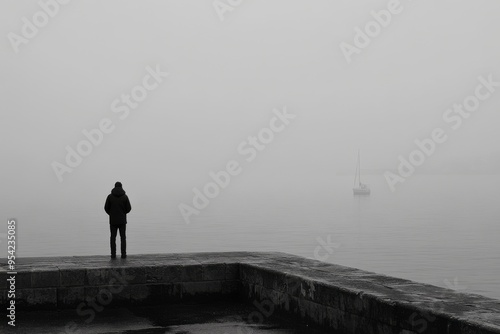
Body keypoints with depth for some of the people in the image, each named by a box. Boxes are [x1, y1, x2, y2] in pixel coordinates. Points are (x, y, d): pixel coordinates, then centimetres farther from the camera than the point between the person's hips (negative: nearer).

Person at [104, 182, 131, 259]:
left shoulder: (110, 196, -4)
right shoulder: (125, 196, -5)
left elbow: (106, 208, -1)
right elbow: (128, 208, -4)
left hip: (113, 220, 0)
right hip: (122, 220, 0)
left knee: (113, 238, 7)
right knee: (123, 237, 7)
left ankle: (113, 254, 3)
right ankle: (123, 254, 3)